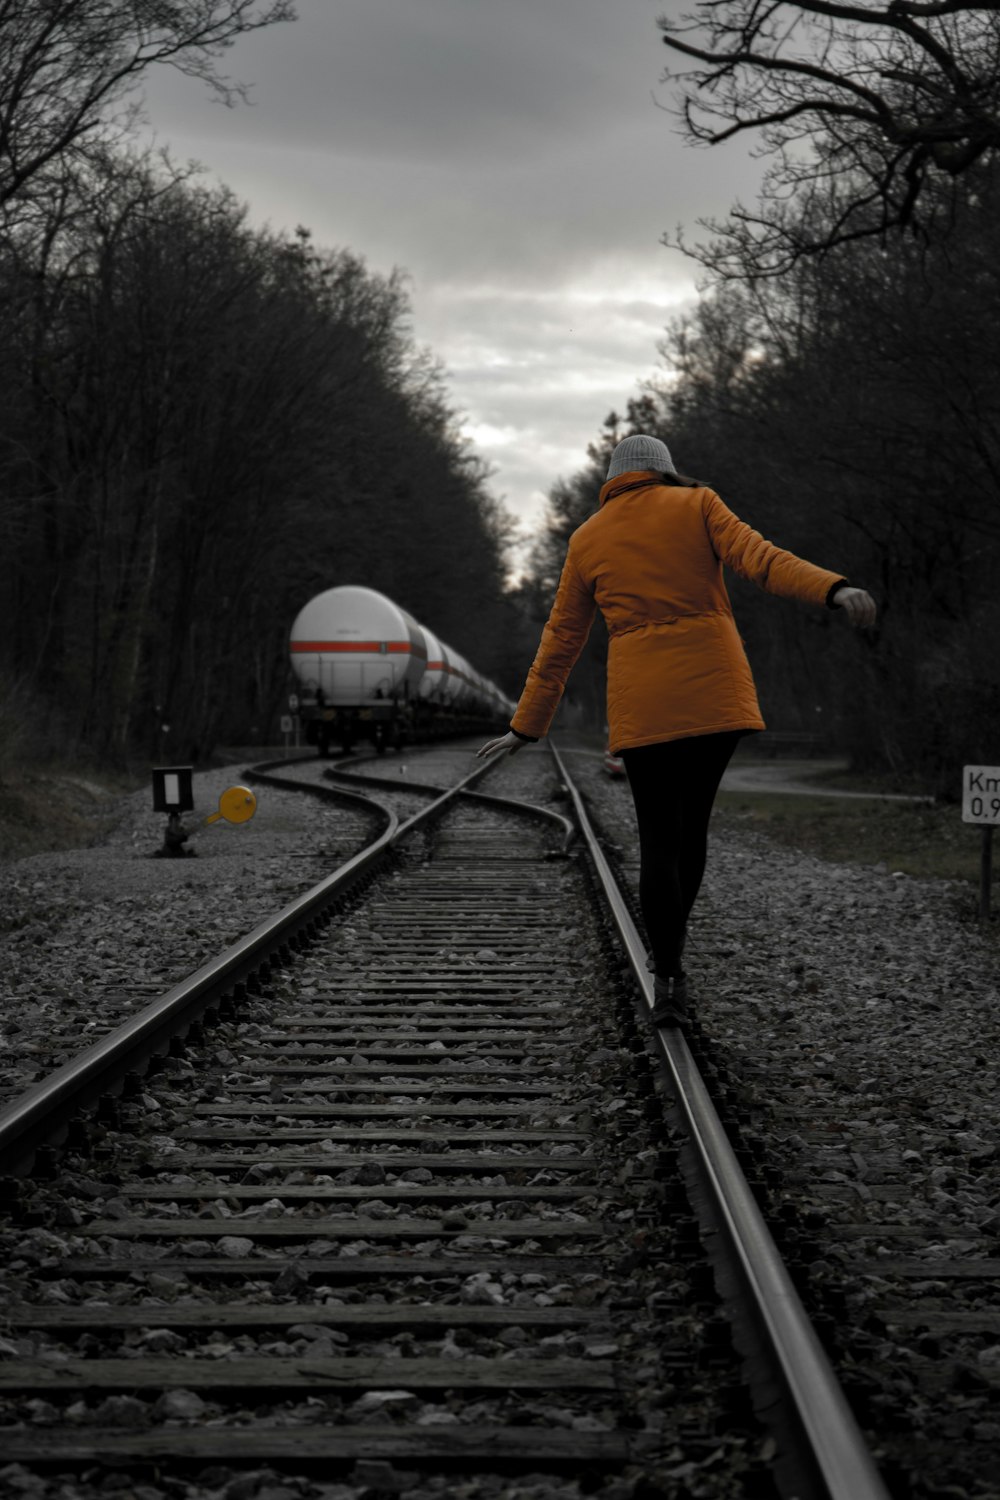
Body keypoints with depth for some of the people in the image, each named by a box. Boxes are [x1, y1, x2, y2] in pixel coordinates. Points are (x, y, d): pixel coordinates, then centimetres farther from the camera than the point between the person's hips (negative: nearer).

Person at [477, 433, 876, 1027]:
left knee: (658, 838, 5)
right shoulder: (696, 505, 6)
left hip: (643, 703, 0)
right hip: (714, 689, 0)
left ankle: (669, 982, 0)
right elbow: (757, 557, -12)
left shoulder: (588, 540, 11)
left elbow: (561, 640, 13)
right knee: (693, 819, 17)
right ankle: (672, 951, 25)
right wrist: (833, 589, -23)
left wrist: (527, 727, 19)